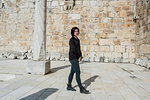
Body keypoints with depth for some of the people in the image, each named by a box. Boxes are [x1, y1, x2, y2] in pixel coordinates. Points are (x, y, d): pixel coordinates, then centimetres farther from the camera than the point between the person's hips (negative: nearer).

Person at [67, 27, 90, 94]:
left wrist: (80, 56, 0)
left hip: (76, 58, 8)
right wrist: (78, 57, -8)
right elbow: (73, 50, -17)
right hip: (73, 58, -8)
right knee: (78, 72, -7)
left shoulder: (77, 40, 15)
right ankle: (81, 89, -1)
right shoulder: (72, 40, -11)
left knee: (72, 72, 13)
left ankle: (69, 86, 24)